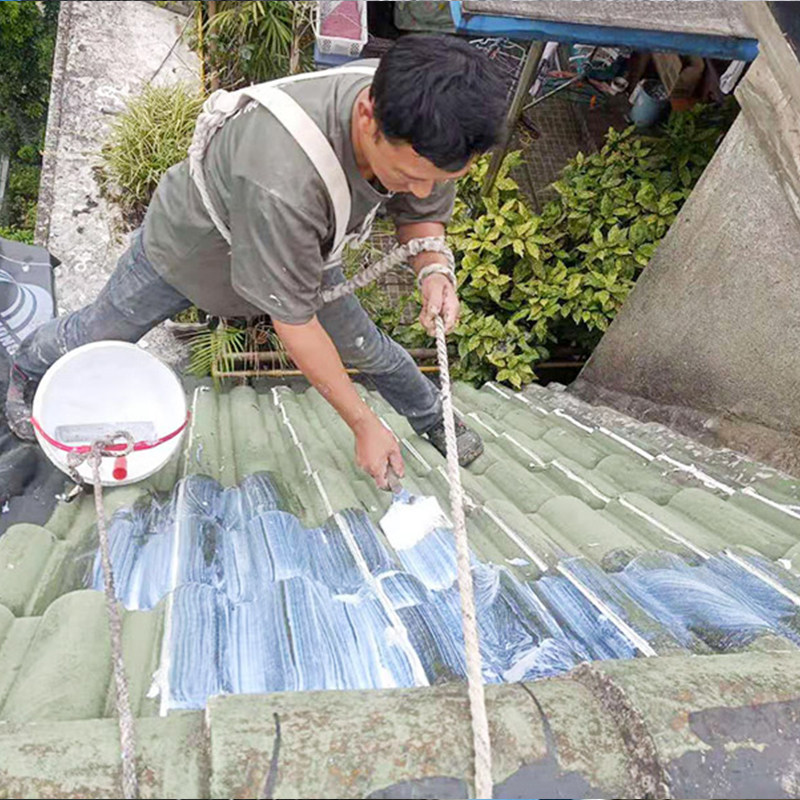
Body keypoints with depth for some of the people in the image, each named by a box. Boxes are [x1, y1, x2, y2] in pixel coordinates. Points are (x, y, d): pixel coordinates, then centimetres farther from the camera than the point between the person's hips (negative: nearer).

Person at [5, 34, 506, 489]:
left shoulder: (420, 129, -28)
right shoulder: (283, 177, -48)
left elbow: (424, 212, -7)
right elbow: (293, 321, -37)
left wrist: (434, 268, -30)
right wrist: (364, 424, -29)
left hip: (300, 241, 5)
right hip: (192, 241, -4)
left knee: (366, 348, 10)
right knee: (98, 334, 16)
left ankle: (434, 418, 39)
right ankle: (28, 369, 51)